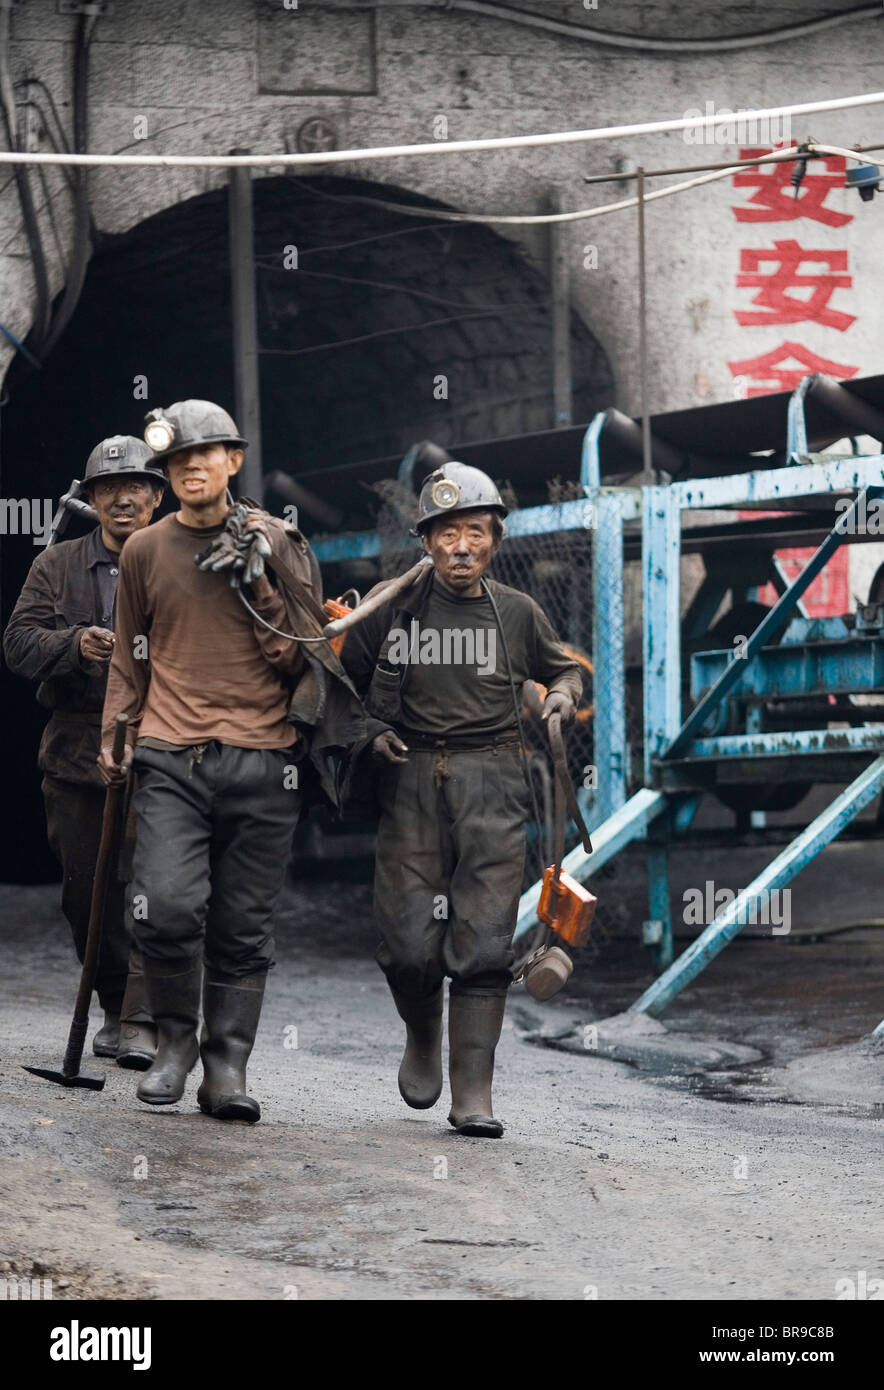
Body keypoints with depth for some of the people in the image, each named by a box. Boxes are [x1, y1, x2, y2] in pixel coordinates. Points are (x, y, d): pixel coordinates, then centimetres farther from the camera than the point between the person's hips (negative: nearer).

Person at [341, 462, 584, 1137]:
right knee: (409, 943, -5)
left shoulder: (518, 613, 9)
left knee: (484, 946, -7)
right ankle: (422, 1036, 27)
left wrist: (565, 695, 3)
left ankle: (473, 1095, -4)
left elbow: (564, 668, 25)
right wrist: (369, 734, 0)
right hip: (412, 783, 0)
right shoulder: (394, 608, 4)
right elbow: (344, 682, 16)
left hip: (492, 783, 0)